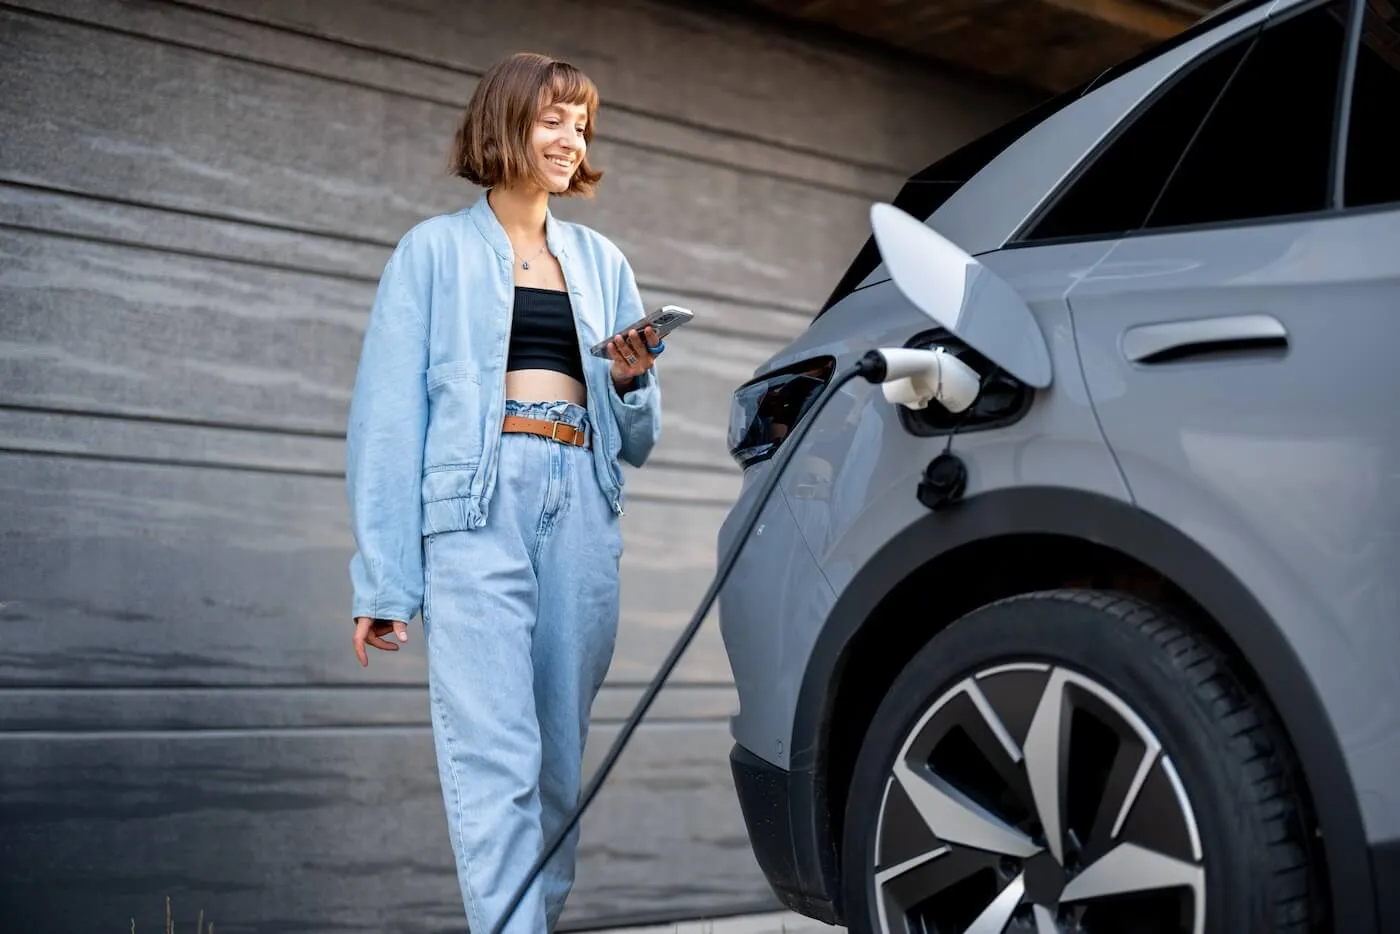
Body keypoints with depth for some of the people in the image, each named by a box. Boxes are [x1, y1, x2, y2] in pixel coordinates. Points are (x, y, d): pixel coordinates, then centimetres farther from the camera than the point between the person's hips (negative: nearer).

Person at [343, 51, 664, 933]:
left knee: (562, 753, 5)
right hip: (477, 504, -4)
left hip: (581, 507, 4)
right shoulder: (436, 249, 9)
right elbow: (389, 415, 1)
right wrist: (383, 581, -8)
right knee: (495, 753, -13)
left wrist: (632, 382, -2)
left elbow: (635, 439, 22)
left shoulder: (603, 261, 21)